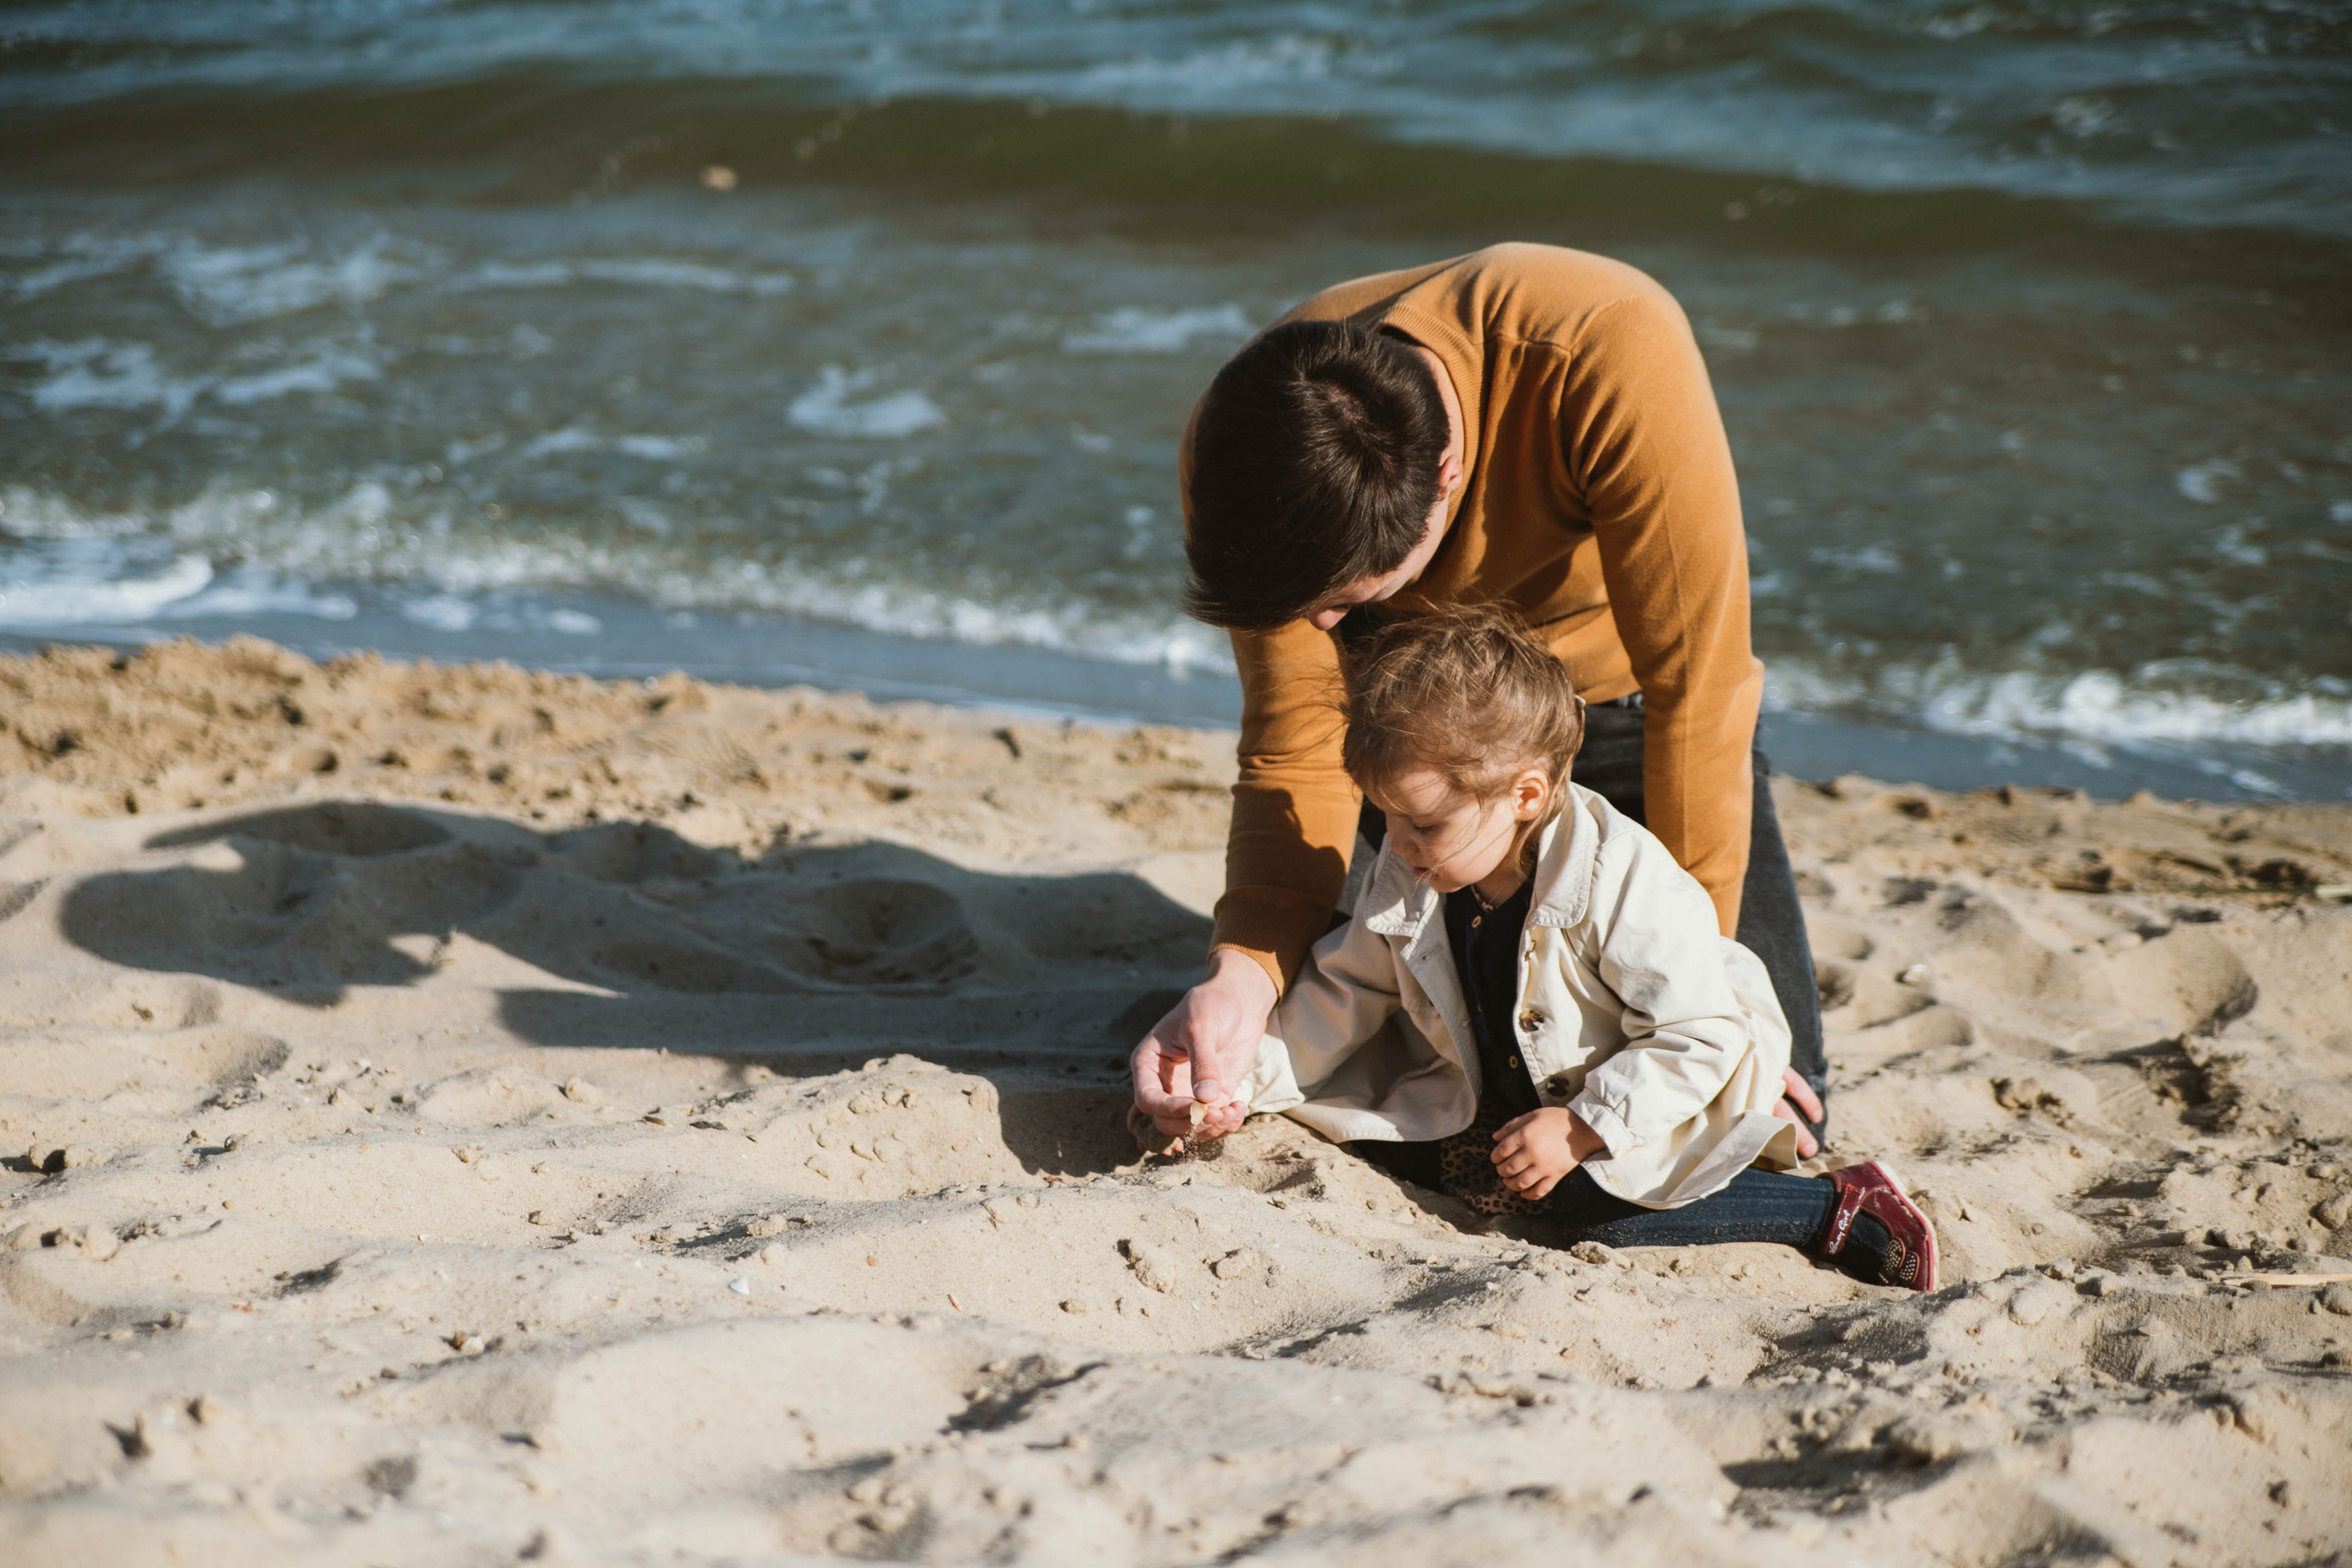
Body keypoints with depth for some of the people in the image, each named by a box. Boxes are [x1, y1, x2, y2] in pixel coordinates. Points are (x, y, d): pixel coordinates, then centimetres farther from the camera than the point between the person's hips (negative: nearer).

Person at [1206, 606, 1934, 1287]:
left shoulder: (1622, 880, -29)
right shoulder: (1406, 878, -9)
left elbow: (1696, 1035, -26)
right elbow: (1347, 990, 5)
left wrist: (1582, 1129, -30)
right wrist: (1250, 1079, -7)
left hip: (1661, 1092, -6)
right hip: (1495, 1098, 7)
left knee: (1594, 1209, -31)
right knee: (1359, 1127, -4)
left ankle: (1837, 1207, -19)